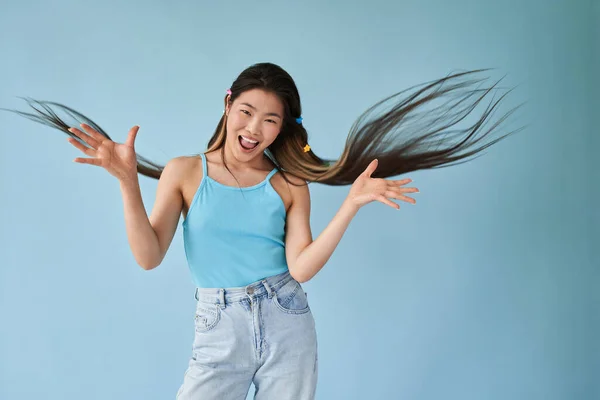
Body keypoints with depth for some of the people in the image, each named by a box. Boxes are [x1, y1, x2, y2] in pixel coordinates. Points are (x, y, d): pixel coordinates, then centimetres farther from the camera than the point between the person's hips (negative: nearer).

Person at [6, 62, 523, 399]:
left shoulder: (290, 186, 3)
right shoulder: (184, 172, 1)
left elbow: (301, 268, -9)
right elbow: (149, 257, -9)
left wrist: (353, 202, -16)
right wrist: (128, 180, -19)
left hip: (287, 327, 1)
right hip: (219, 331, -1)